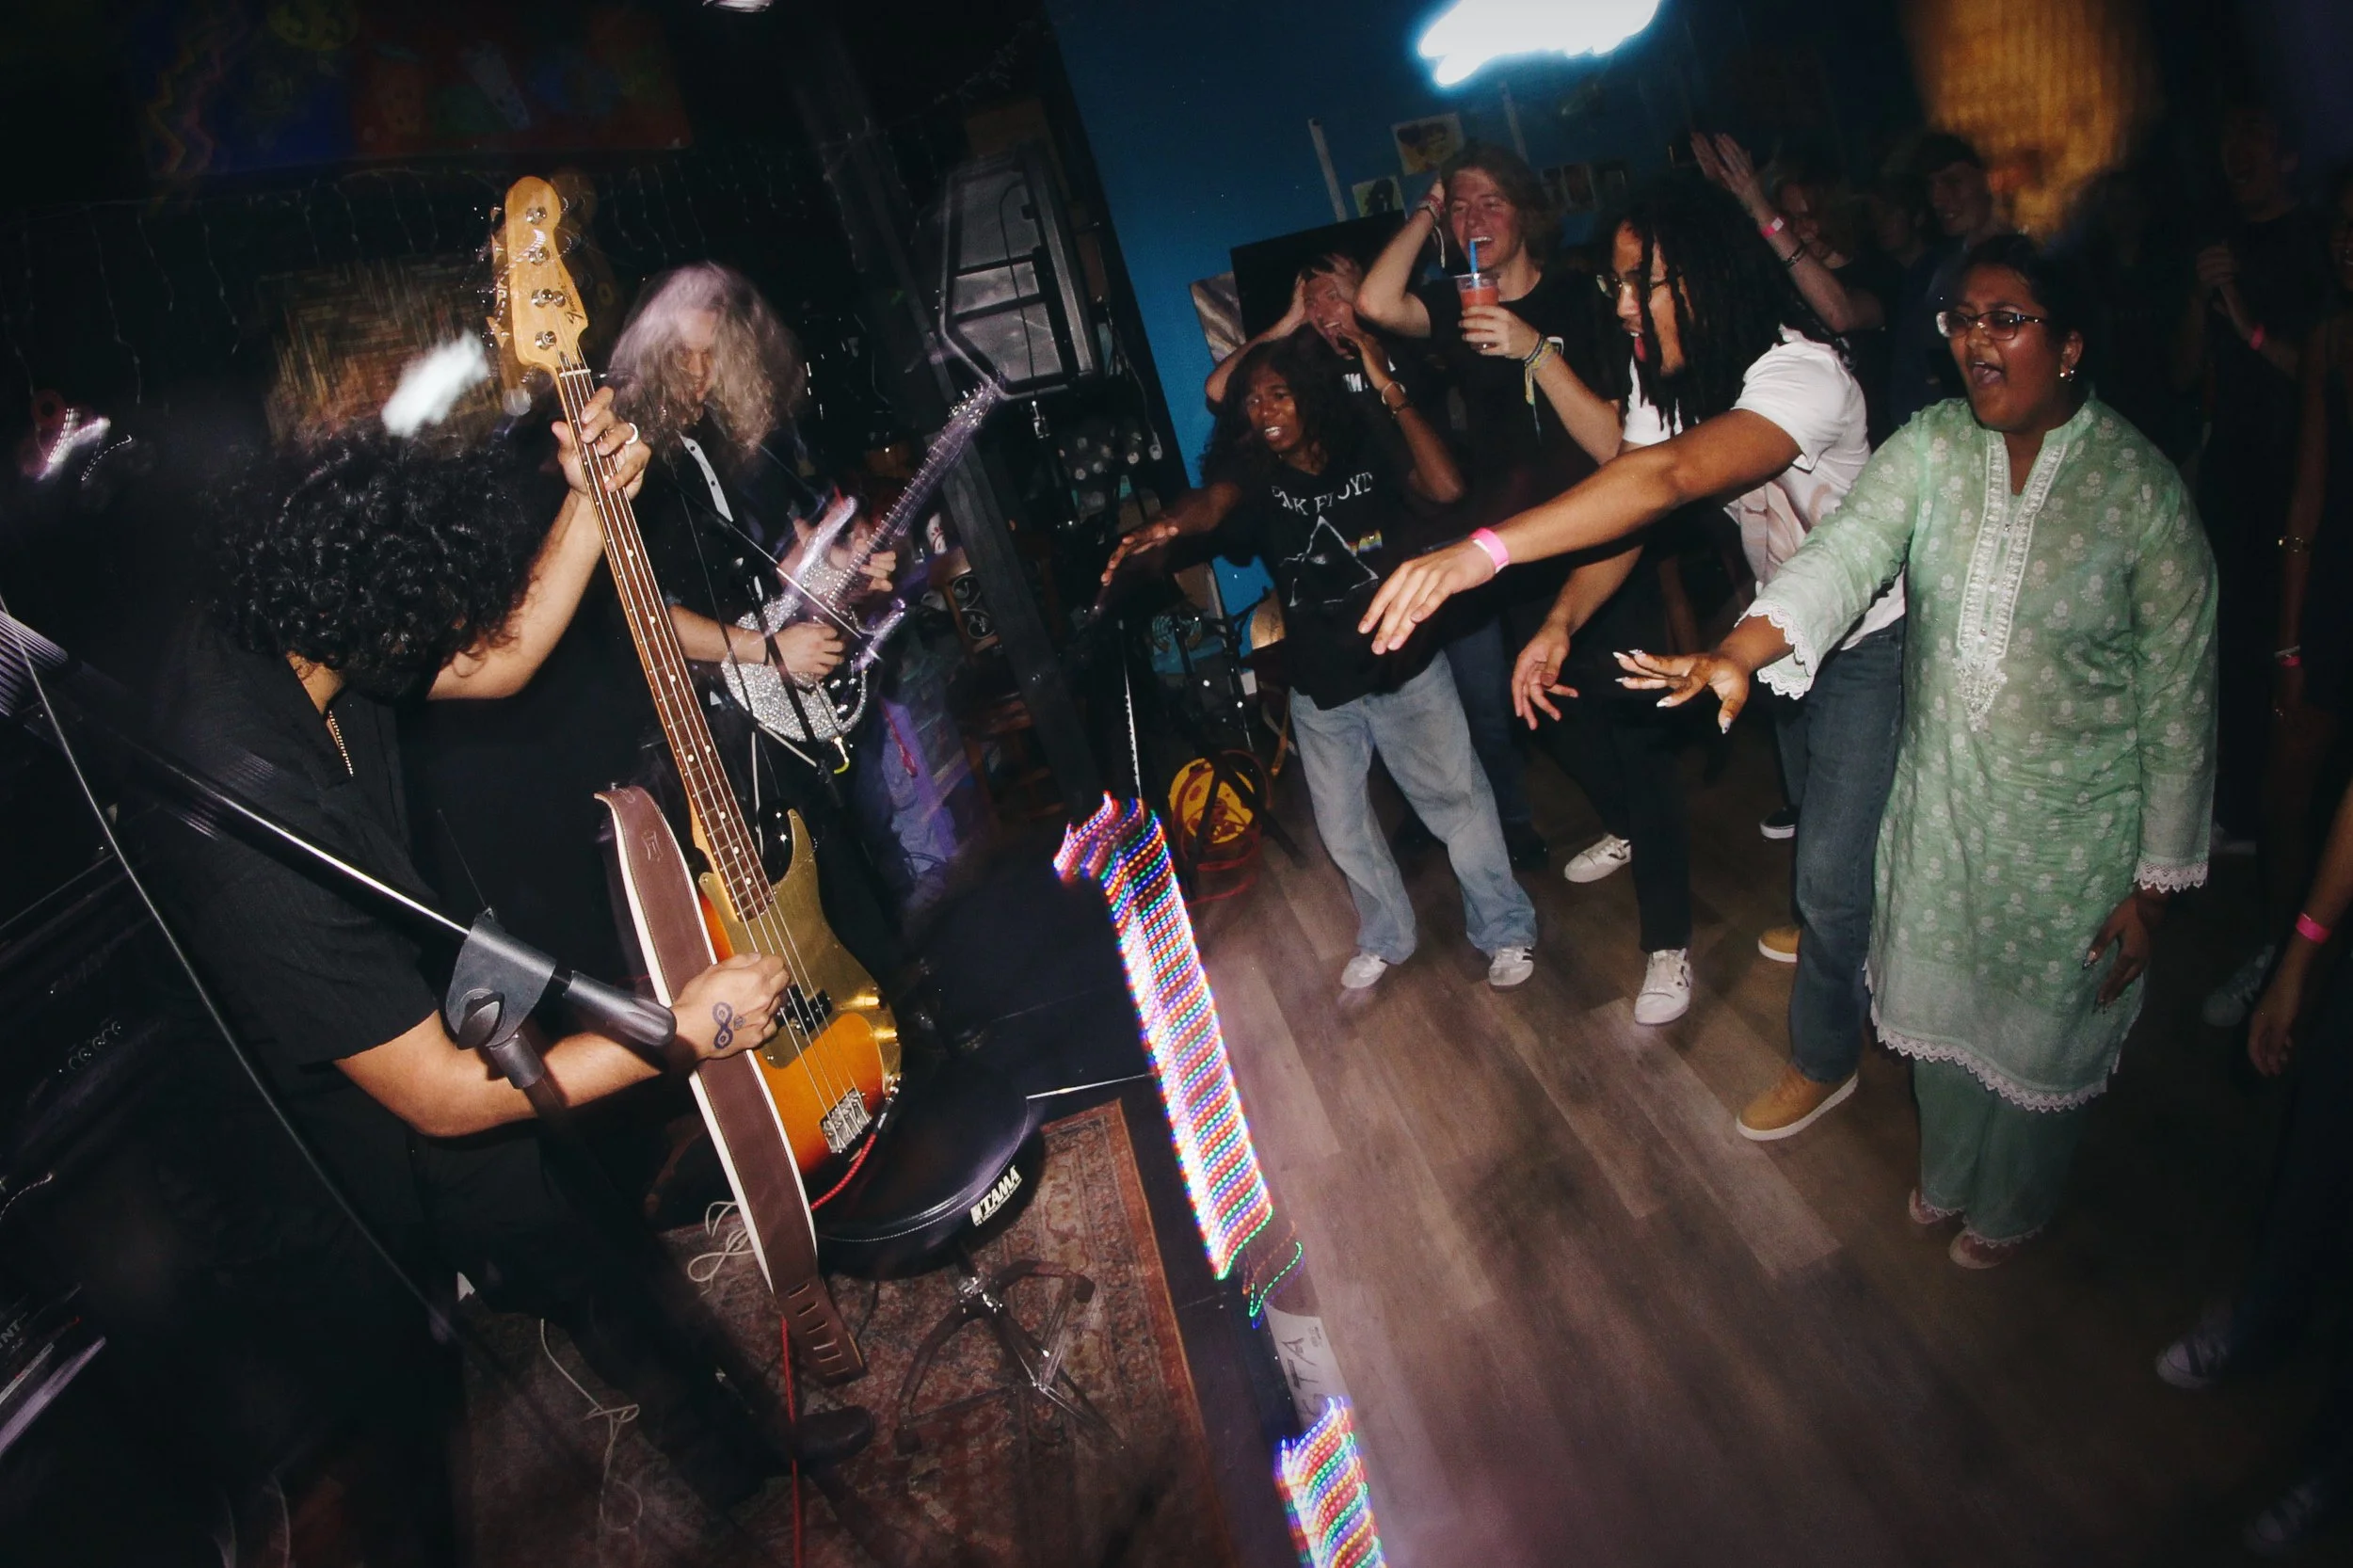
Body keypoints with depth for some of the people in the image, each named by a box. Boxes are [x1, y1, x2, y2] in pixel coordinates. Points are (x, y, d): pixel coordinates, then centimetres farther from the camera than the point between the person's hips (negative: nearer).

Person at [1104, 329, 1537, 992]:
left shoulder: (1370, 449, -7)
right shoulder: (1255, 473, -6)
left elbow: (1446, 487, -24)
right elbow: (1212, 502, -28)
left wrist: (1392, 394, -25)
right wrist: (1168, 525, -52)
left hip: (1406, 669, -2)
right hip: (1320, 688, 3)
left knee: (1460, 802, 8)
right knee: (1342, 826, 16)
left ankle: (1505, 930, 30)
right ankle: (1385, 937, 40)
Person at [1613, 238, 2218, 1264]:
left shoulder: (2140, 489, -16)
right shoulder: (1931, 447, -8)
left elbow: (2177, 698, -11)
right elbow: (1846, 554, -24)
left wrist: (2156, 879, -9)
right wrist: (1737, 654, -45)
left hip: (2070, 822, -3)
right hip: (1938, 794, 3)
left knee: (2039, 1027, 16)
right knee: (1939, 1001, 22)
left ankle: (2011, 1208, 47)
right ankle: (1945, 1172, 53)